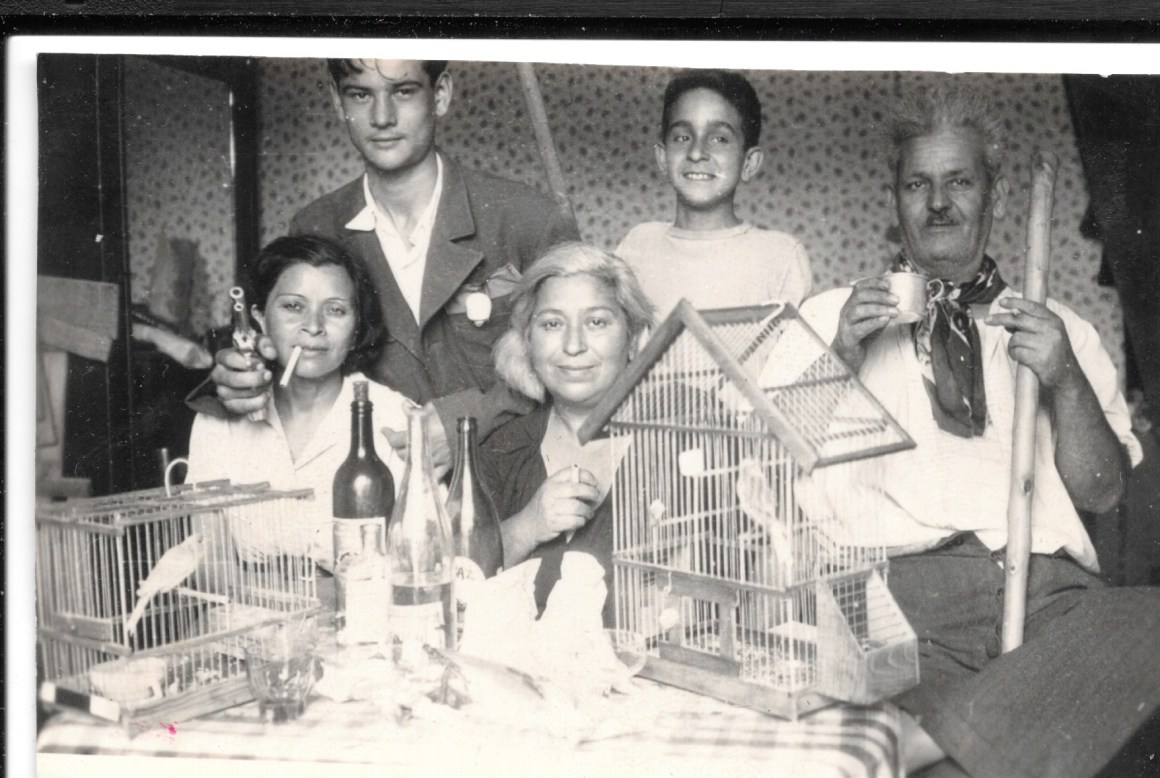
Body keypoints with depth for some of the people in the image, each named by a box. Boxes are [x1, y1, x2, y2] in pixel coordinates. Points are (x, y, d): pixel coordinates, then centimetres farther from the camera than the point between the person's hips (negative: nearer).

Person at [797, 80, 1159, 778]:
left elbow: (1103, 491, 15)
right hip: (898, 581, -3)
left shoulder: (1060, 331, 25)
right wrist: (838, 362, -4)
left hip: (1045, 588, 3)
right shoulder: (830, 316, 20)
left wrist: (1066, 382, -1)